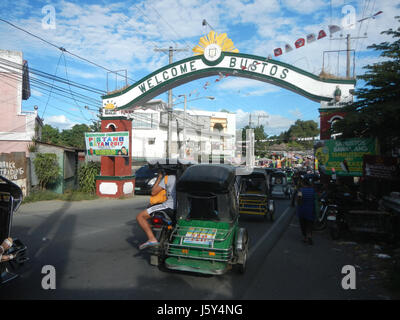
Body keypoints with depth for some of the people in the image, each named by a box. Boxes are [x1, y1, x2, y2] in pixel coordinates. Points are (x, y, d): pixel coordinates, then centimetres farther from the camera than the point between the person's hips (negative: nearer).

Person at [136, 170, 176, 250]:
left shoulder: (168, 178, -5)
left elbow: (153, 192, -2)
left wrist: (159, 178, 8)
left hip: (170, 205, -8)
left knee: (140, 216, -4)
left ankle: (152, 239, -19)